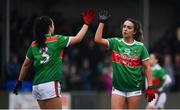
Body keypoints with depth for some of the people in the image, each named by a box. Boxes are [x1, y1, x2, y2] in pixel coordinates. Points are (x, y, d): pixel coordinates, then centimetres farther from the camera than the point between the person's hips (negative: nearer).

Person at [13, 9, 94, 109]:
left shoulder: (34, 45, 11)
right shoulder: (56, 40, -3)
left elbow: (26, 65, 18)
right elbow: (78, 38, 4)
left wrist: (19, 81, 28)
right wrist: (86, 24, 17)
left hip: (37, 86, 7)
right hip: (51, 85, -7)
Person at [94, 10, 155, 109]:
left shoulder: (140, 47, -2)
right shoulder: (115, 43, 1)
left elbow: (147, 67, -2)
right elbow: (98, 39, -11)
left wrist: (150, 87, -8)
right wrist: (102, 22, -14)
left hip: (134, 87, 0)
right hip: (118, 87, 1)